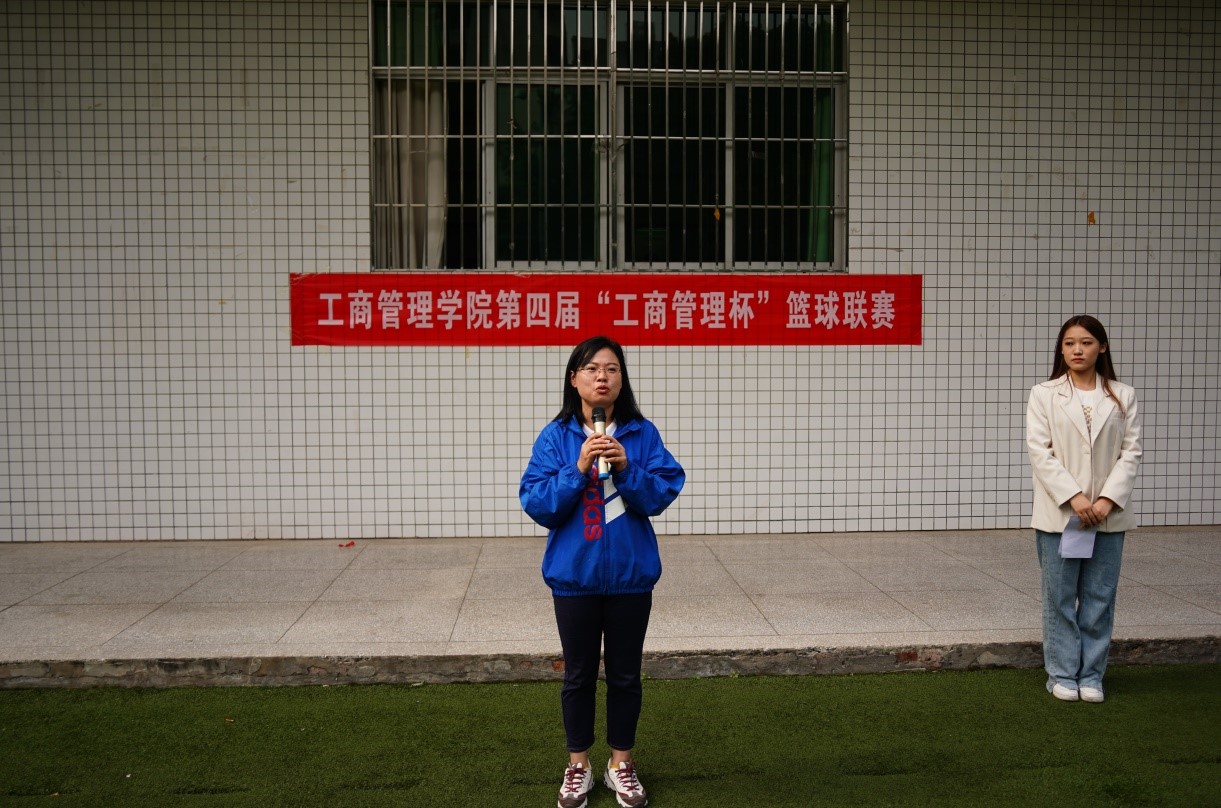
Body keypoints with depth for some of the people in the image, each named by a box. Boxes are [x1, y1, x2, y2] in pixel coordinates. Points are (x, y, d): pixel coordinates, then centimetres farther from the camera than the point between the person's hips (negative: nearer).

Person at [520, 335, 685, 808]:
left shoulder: (642, 435, -4)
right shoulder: (555, 437, -5)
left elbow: (660, 497, -8)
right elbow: (537, 505, -10)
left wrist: (627, 468, -23)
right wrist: (578, 470, -22)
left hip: (630, 575, 1)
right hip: (574, 575, 0)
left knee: (625, 675, 13)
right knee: (579, 674, 13)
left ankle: (621, 764, 30)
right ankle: (578, 766, 29)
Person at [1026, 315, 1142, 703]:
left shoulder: (1123, 396, 6)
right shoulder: (1044, 395, 0)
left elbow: (1131, 453, 1)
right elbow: (1040, 452, -6)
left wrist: (1107, 500, -11)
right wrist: (1074, 498, -15)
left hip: (1108, 514, 2)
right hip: (1059, 513, -1)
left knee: (1099, 598, 7)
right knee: (1060, 597, 4)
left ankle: (1091, 675, 18)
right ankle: (1063, 675, 15)